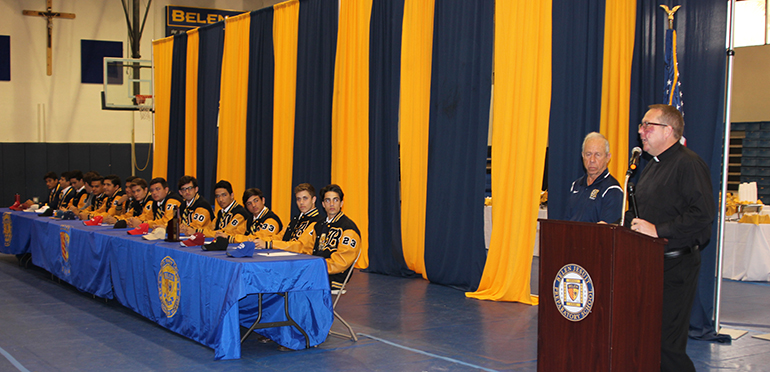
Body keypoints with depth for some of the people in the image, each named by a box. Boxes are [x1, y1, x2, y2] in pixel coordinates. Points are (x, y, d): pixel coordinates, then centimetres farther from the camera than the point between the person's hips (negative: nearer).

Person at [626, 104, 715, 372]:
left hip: (676, 266, -9)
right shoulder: (653, 166, 19)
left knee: (667, 342, -8)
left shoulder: (688, 164, -12)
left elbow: (703, 214, -22)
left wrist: (658, 230, -23)